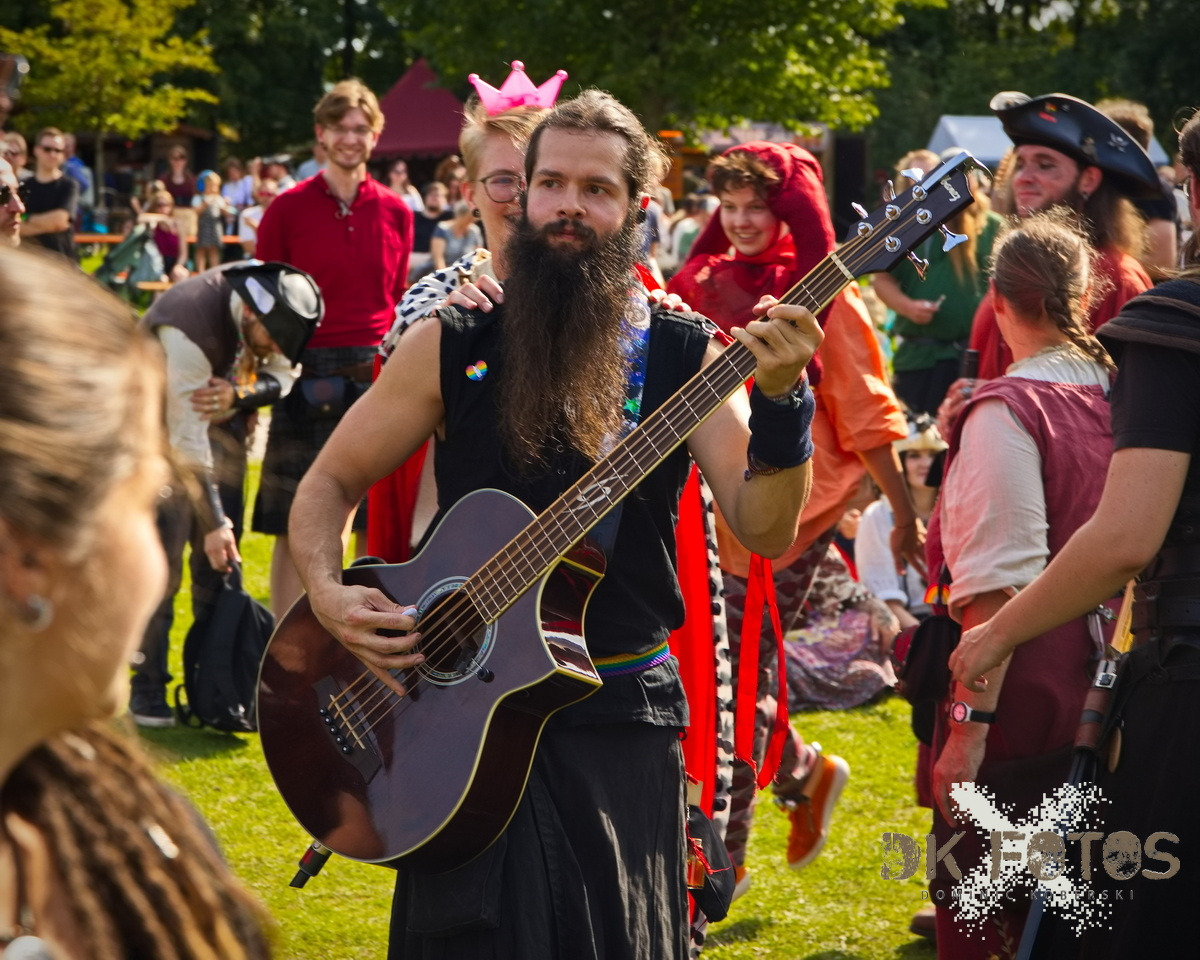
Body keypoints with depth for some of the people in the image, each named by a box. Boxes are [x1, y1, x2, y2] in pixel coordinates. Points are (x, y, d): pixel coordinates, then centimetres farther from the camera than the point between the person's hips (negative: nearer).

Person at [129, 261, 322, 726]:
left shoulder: (275, 303, -16)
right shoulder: (187, 329, -36)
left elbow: (284, 374, -7)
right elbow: (187, 441, -34)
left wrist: (239, 394, -29)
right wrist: (213, 521, -33)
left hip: (224, 418, 6)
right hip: (163, 420, -6)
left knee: (221, 556, 2)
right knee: (163, 550, -14)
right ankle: (148, 688, -9)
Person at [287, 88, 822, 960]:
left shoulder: (683, 355, 0)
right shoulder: (452, 347, 1)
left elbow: (764, 529, -9)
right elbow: (329, 485, 7)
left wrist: (780, 400, -25)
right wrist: (330, 595, -11)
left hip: (622, 723, 0)